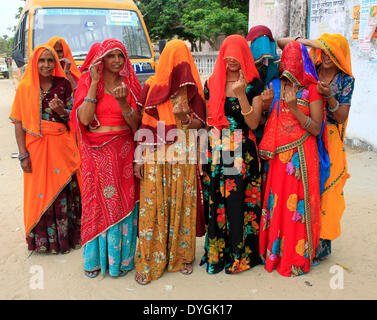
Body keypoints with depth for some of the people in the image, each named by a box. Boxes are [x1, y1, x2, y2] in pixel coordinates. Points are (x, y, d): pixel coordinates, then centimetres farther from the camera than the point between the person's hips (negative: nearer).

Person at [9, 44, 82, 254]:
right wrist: (23, 154, -7)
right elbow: (19, 123, -1)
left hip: (61, 147, 1)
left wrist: (61, 110, -17)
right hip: (36, 147, 0)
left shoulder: (63, 84, 2)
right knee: (39, 194, 8)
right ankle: (42, 240, 25)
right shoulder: (25, 87, 0)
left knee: (63, 191, 7)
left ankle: (65, 236, 24)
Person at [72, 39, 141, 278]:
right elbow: (84, 119, -13)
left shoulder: (130, 85, 5)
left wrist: (123, 102, -19)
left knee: (123, 202, 5)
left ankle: (121, 257, 22)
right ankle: (96, 257, 25)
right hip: (97, 153, 0)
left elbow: (136, 125, -2)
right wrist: (95, 83, -13)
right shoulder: (88, 83, 2)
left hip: (124, 152, 1)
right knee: (98, 202, 7)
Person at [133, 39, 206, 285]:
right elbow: (144, 124, 4)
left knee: (183, 204, 4)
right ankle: (149, 261, 11)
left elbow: (201, 123, 6)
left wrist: (186, 120, -17)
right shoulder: (151, 86, 5)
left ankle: (182, 256, 20)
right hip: (155, 156, -1)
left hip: (184, 156, 1)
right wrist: (140, 157, -1)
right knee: (153, 205, 0)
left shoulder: (192, 89, 7)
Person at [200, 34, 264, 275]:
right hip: (215, 152, 3)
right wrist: (204, 152, 7)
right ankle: (216, 253, 22)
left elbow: (254, 123, -8)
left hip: (243, 153, -3)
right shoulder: (211, 83, 9)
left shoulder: (254, 85, 0)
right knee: (216, 205, 7)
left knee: (238, 203, -1)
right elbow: (206, 120, 12)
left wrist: (241, 95, -19)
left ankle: (238, 254, 17)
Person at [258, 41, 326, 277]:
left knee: (298, 206, 2)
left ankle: (298, 257, 18)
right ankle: (275, 252, 24)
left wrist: (294, 109, -17)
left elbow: (317, 128, -8)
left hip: (301, 157, -2)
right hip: (278, 156, 3)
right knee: (276, 203, 7)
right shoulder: (273, 87, 8)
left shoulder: (312, 90, -1)